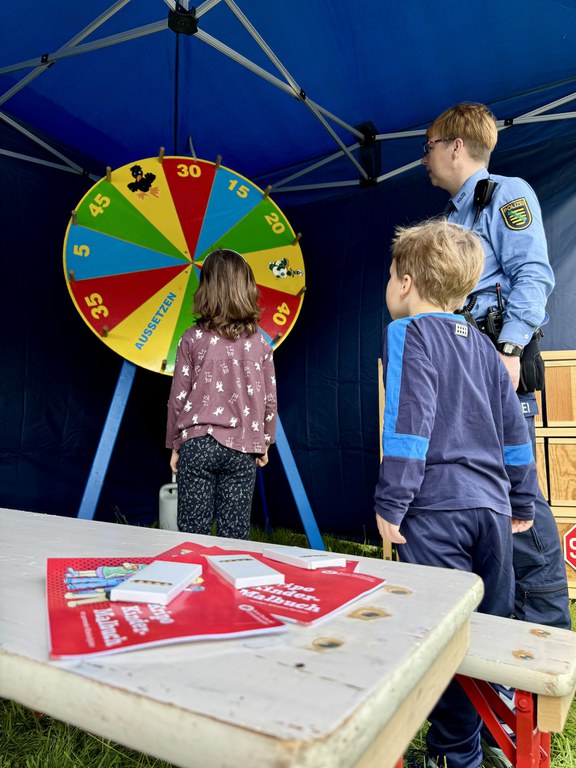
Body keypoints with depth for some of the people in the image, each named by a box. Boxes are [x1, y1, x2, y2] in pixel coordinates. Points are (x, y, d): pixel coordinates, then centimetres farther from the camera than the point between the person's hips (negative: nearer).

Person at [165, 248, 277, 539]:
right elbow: (269, 400, 4)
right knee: (234, 536, 9)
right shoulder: (259, 343, 0)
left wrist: (174, 445, 11)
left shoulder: (193, 339, -4)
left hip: (197, 442, -1)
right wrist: (264, 443, 18)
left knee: (193, 534, 8)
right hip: (242, 448, 1)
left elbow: (178, 397, -1)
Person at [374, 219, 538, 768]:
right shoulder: (482, 344, 15)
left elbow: (409, 424, -16)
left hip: (436, 510, -7)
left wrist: (390, 504, -12)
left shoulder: (408, 333, -5)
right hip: (492, 507, 7)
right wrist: (521, 503, 23)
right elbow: (514, 429, 16)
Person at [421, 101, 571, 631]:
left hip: (498, 360, -8)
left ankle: (548, 622, 7)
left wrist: (510, 349, -20)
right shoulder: (453, 216, 25)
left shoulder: (507, 193, 3)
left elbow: (533, 275, -10)